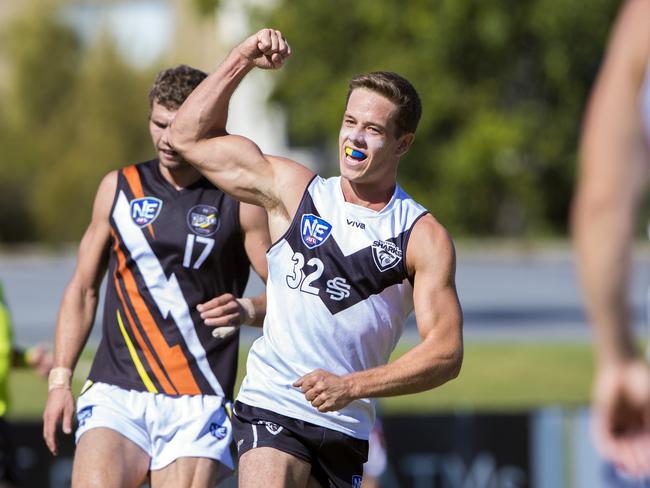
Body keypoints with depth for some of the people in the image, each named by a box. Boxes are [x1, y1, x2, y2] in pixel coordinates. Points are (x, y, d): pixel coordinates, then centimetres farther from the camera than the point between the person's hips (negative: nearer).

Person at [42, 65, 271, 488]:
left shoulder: (240, 201, 3)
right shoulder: (118, 188, 12)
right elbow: (83, 289, 18)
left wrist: (249, 310, -18)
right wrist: (60, 379, 10)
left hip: (198, 405, -1)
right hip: (115, 396, 2)